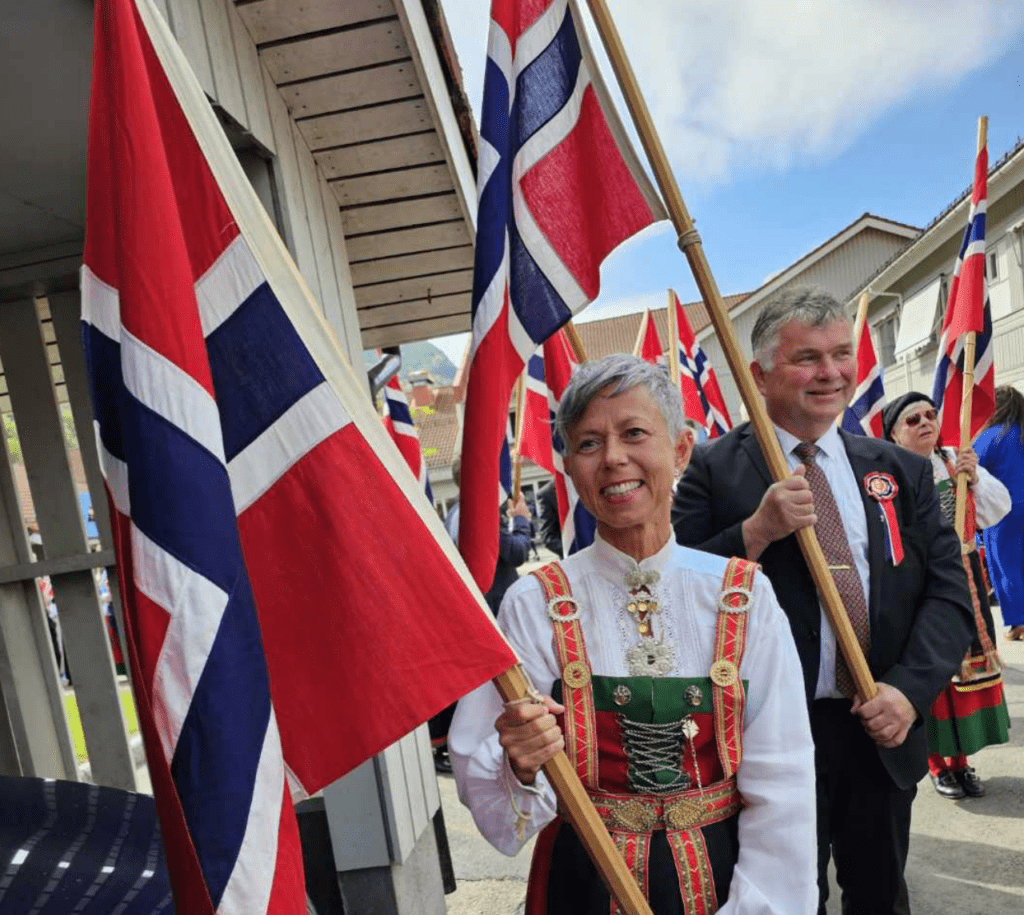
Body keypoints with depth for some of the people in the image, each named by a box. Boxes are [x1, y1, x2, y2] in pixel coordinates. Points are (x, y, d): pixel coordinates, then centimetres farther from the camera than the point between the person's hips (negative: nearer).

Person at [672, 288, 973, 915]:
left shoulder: (901, 469, 5)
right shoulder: (715, 469, -8)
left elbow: (950, 588, 2)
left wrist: (911, 686, -12)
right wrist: (756, 532, -26)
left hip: (885, 735, 4)